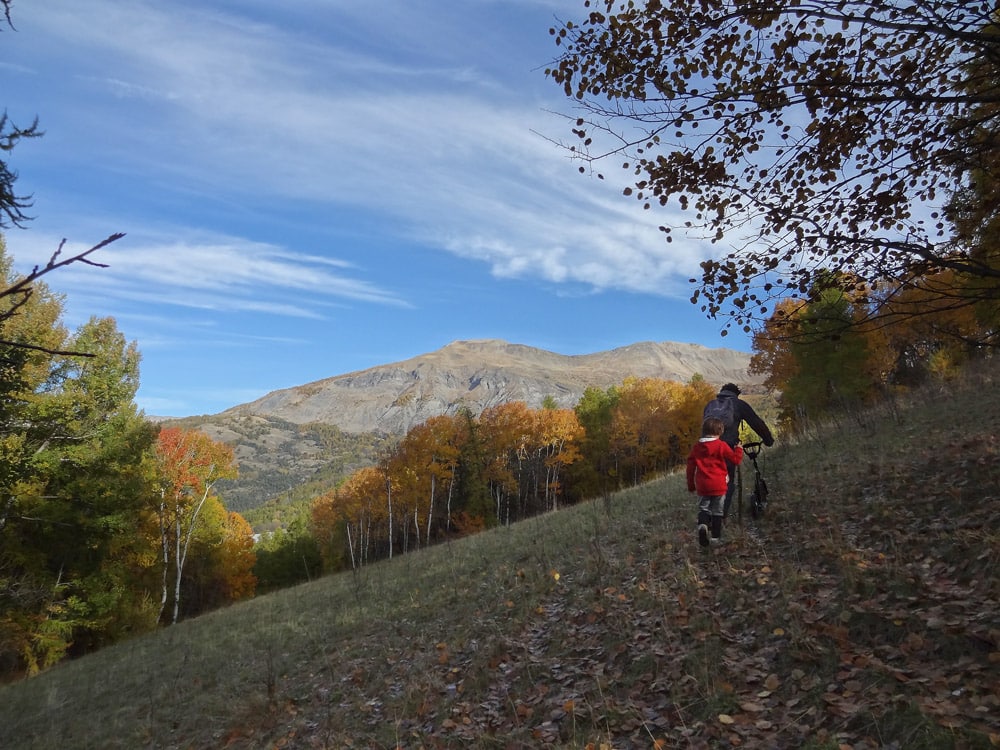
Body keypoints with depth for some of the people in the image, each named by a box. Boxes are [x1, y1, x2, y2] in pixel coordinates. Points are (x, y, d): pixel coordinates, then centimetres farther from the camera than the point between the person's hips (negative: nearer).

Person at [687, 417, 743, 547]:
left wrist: (691, 485, 17)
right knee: (717, 511, 9)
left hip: (702, 486, 2)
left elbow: (690, 467, 7)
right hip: (718, 485, -2)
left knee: (703, 508, 9)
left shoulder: (696, 447, 4)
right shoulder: (722, 445, -6)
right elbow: (735, 459, -2)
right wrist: (738, 449, 19)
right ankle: (716, 537, 13)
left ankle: (702, 524, -20)